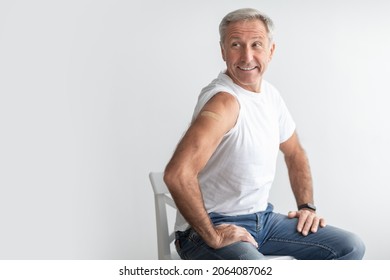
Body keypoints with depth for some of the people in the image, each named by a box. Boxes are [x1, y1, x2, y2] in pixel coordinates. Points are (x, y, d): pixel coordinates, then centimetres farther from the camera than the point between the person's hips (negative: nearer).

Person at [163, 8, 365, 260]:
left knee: (351, 247, 5)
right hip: (211, 228, -8)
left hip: (263, 219, 8)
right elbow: (178, 173, -36)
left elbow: (294, 153, 21)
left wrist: (307, 206, 10)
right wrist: (212, 237, -25)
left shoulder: (270, 95, 6)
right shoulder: (225, 100, -23)